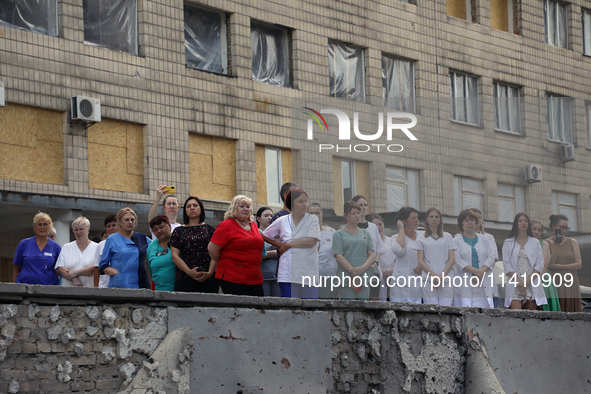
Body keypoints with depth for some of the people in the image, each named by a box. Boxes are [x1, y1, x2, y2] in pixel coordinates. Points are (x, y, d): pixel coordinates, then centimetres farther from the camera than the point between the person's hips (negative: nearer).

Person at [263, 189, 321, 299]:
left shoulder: (313, 220, 7)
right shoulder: (282, 221, 12)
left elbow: (312, 241, -7)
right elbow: (264, 236, 22)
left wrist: (288, 245, -2)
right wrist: (279, 246, 12)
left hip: (308, 272, 0)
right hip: (288, 273, 0)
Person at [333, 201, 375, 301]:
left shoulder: (365, 233, 17)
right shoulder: (339, 234, 7)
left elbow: (372, 255, 9)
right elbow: (339, 257, -4)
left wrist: (362, 268, -10)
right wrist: (353, 272, -15)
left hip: (364, 277, 3)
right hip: (346, 277, -3)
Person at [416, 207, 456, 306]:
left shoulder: (447, 237, 16)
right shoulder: (421, 239, 12)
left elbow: (452, 259, 8)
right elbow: (420, 261, 5)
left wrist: (442, 275, -7)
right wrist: (434, 275, -10)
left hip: (446, 279, 1)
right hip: (428, 279, -1)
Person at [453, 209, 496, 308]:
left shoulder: (484, 239, 17)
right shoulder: (457, 240, 7)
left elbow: (491, 257, 7)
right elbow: (457, 259, -6)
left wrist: (481, 272, -11)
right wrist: (476, 271, -16)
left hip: (483, 286, 3)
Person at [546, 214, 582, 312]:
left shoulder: (573, 243, 11)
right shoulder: (547, 243, 4)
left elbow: (579, 264, 3)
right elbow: (548, 264, -7)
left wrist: (560, 266, -8)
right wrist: (556, 246, -12)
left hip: (570, 285, 2)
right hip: (554, 284, -2)